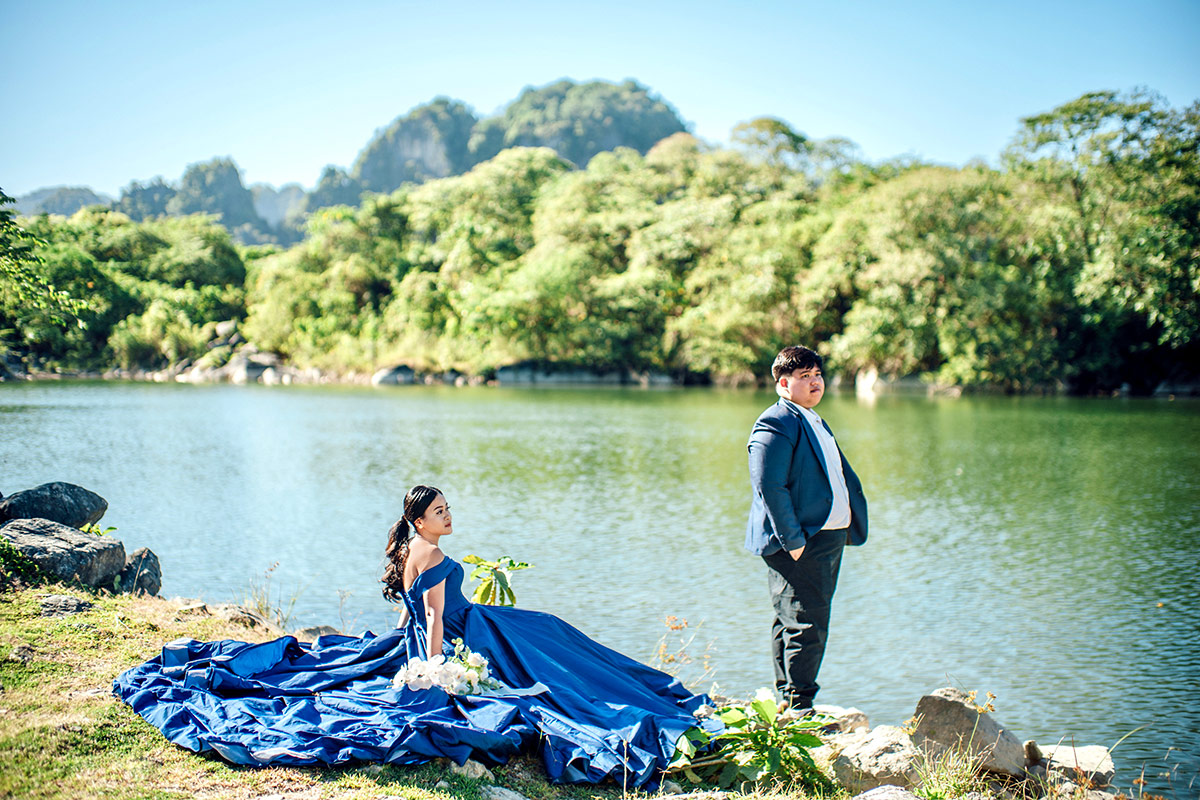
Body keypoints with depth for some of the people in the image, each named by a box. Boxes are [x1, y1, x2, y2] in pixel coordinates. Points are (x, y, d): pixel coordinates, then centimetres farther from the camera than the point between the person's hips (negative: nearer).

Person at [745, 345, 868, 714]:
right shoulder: (774, 425, -12)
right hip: (798, 544, -10)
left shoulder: (814, 422, 20)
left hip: (829, 538, 10)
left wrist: (850, 526, 17)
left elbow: (842, 476, 28)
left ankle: (789, 701, 25)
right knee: (805, 626, -9)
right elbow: (769, 486, -20)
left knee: (794, 624, 16)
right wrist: (793, 540, -21)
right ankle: (797, 707, 0)